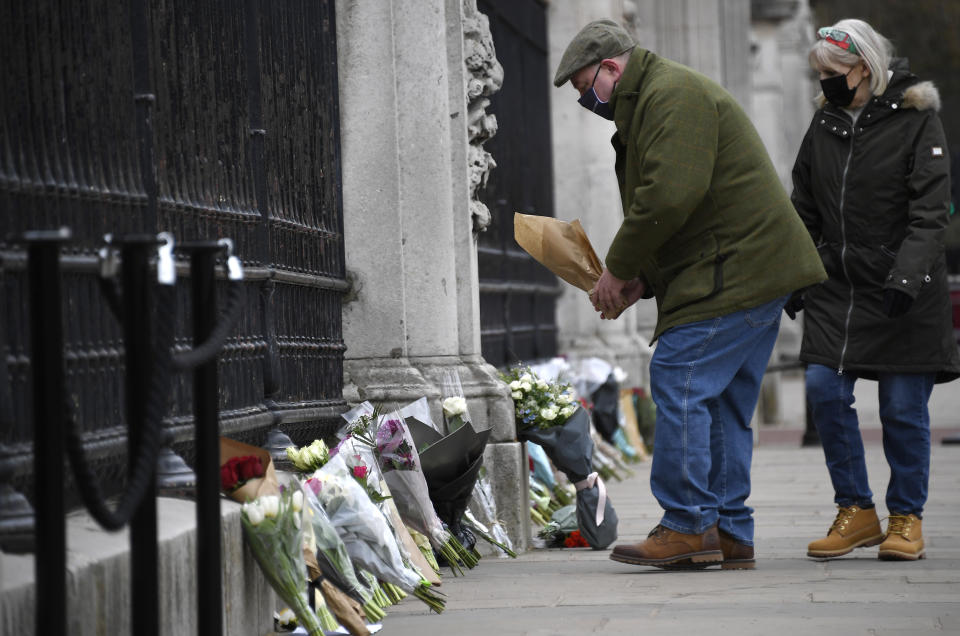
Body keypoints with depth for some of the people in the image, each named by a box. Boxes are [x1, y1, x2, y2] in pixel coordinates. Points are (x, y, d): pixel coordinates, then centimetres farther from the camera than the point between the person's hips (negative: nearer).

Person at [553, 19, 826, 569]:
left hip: (733, 272, -11)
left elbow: (669, 197, -22)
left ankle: (689, 526, -11)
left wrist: (619, 269, -12)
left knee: (679, 383, -12)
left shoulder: (672, 96, -12)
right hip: (754, 271, 11)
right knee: (723, 402, 10)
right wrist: (644, 280, 11)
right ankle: (730, 534, 12)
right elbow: (670, 202, 25)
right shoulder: (653, 100, 24)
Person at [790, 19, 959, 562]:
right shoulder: (825, 123, 11)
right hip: (838, 286, 5)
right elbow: (806, 210, 19)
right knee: (825, 391, -5)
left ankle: (907, 517, 12)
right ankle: (857, 511, 7)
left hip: (906, 293, -5)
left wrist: (907, 274, -24)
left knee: (904, 406, -2)